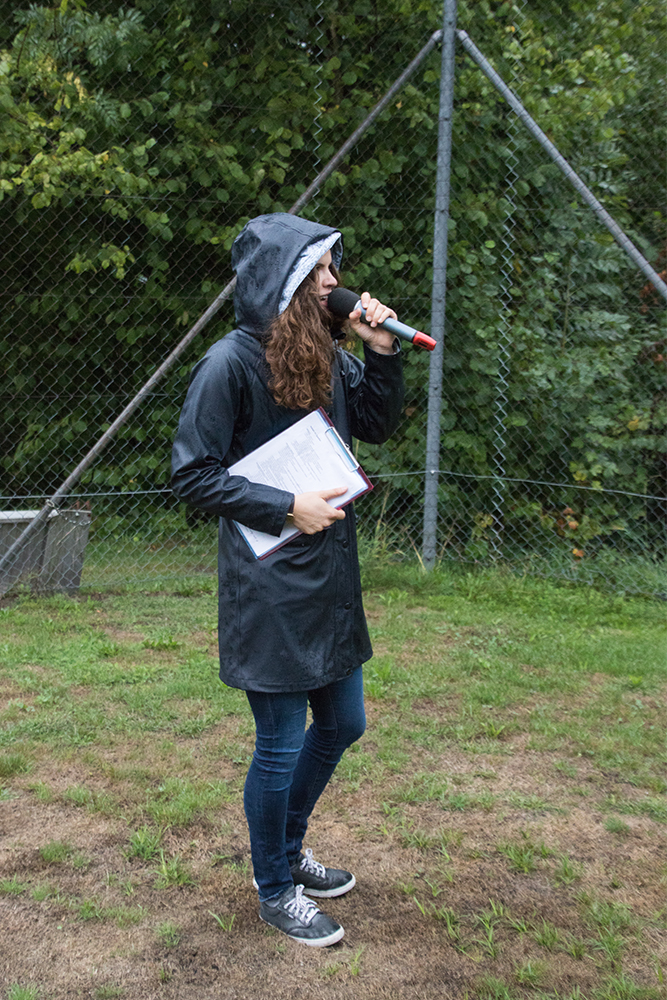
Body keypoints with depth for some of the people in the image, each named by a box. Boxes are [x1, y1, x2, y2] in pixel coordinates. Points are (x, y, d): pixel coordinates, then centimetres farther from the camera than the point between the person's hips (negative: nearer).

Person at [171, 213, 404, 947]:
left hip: (331, 576, 8)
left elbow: (377, 425, 14)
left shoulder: (325, 354, 6)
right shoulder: (231, 363, -15)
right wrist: (287, 508, -18)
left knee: (341, 723, 19)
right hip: (268, 587, -8)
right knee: (281, 742, 6)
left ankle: (288, 851, 42)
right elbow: (193, 475, -14)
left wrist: (381, 352, -1)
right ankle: (274, 891, 30)